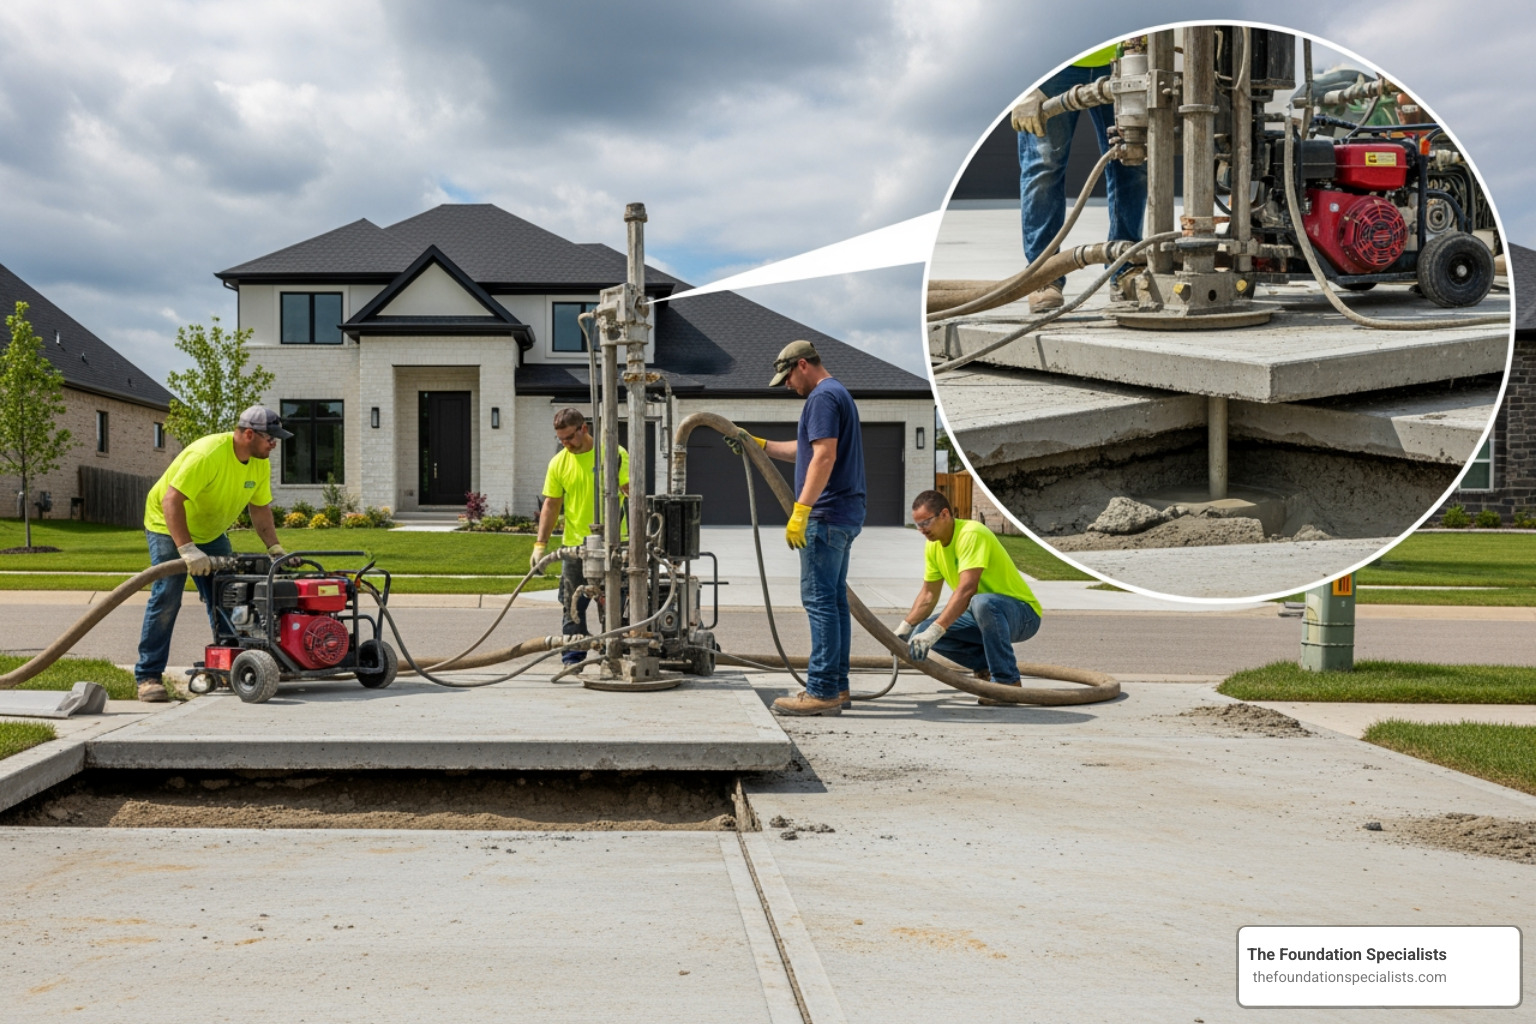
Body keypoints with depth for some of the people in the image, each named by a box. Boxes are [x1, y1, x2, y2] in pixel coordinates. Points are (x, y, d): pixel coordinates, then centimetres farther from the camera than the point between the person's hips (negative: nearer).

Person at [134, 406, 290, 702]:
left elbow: (260, 509, 3)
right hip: (168, 526, -7)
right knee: (166, 598, -14)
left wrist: (275, 548, -8)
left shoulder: (260, 463, -8)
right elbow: (171, 501, -36)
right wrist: (187, 550, -41)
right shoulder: (208, 454, -32)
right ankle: (148, 677, -9)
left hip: (210, 533, 7)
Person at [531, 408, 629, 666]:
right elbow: (551, 504, 7)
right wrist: (540, 544, 1)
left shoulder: (614, 454, -5)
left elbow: (633, 492, -5)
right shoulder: (559, 463, 4)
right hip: (574, 546, 2)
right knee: (572, 607, 5)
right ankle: (573, 658, 12)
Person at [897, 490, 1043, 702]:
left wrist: (935, 630, -41)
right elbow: (928, 595, 10)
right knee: (922, 632, -10)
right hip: (983, 615, 8)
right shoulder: (933, 546, 3)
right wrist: (904, 627, -5)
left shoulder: (971, 534, -23)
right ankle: (987, 666, 4)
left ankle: (1008, 680, -24)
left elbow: (966, 589, -34)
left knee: (982, 603, -41)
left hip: (1022, 614, -8)